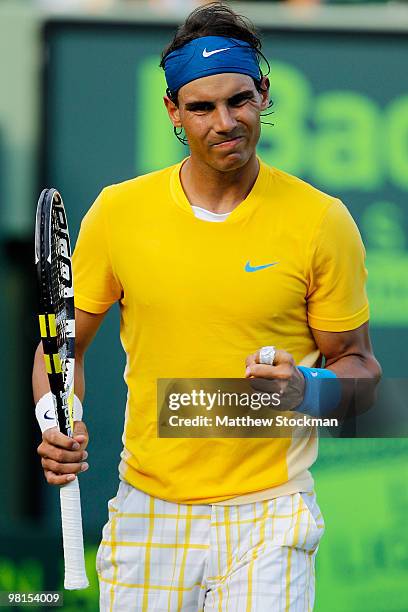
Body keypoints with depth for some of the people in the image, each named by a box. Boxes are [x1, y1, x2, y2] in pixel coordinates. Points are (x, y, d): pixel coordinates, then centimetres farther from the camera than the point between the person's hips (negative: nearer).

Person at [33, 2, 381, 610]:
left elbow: (357, 365, 3)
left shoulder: (321, 221, -5)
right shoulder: (118, 211, 0)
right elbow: (63, 343, 10)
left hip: (267, 517, -2)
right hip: (147, 509, 2)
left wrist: (304, 388, -19)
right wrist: (58, 427, -9)